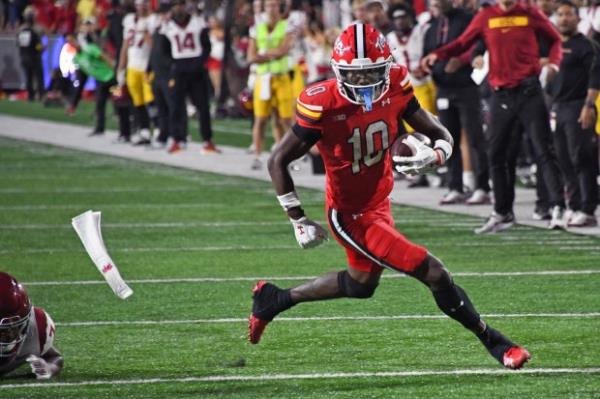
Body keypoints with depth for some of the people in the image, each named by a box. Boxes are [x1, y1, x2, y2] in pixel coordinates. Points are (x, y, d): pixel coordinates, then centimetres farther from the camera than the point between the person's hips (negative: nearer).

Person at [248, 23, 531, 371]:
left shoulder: (395, 88, -13)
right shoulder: (323, 105, -27)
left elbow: (442, 136, -7)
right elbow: (278, 162, -17)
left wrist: (434, 155, -32)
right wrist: (299, 221, -18)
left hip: (379, 203, 7)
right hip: (351, 215, -7)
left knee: (362, 284, 29)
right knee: (433, 273, -12)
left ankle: (275, 300, 45)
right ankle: (495, 343, 3)